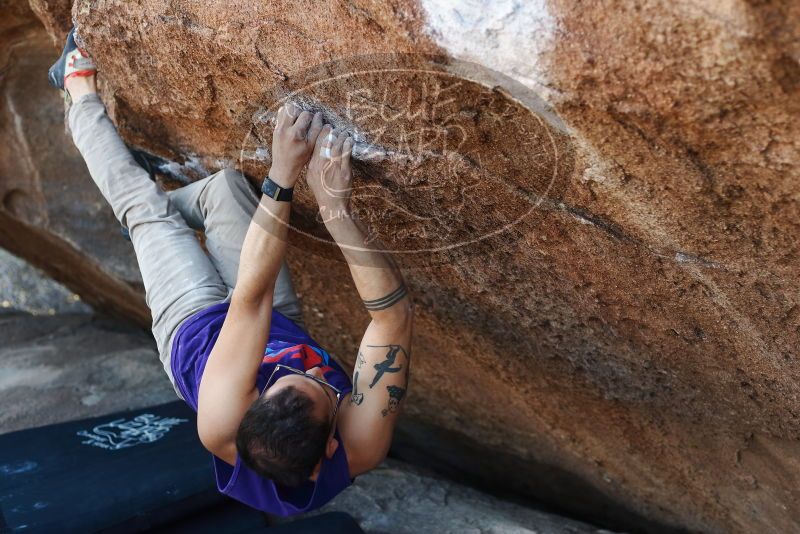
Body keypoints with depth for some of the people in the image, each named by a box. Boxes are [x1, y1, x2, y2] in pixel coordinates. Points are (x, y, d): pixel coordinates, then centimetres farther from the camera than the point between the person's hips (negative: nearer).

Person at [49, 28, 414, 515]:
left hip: (195, 326, -2)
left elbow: (249, 299, -48)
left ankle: (81, 89, 41)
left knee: (143, 202, 8)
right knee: (224, 185, 5)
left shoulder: (225, 425, -46)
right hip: (284, 324, 2)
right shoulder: (361, 445, -41)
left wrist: (281, 178, -52)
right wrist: (337, 209, -53)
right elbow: (397, 313, -44)